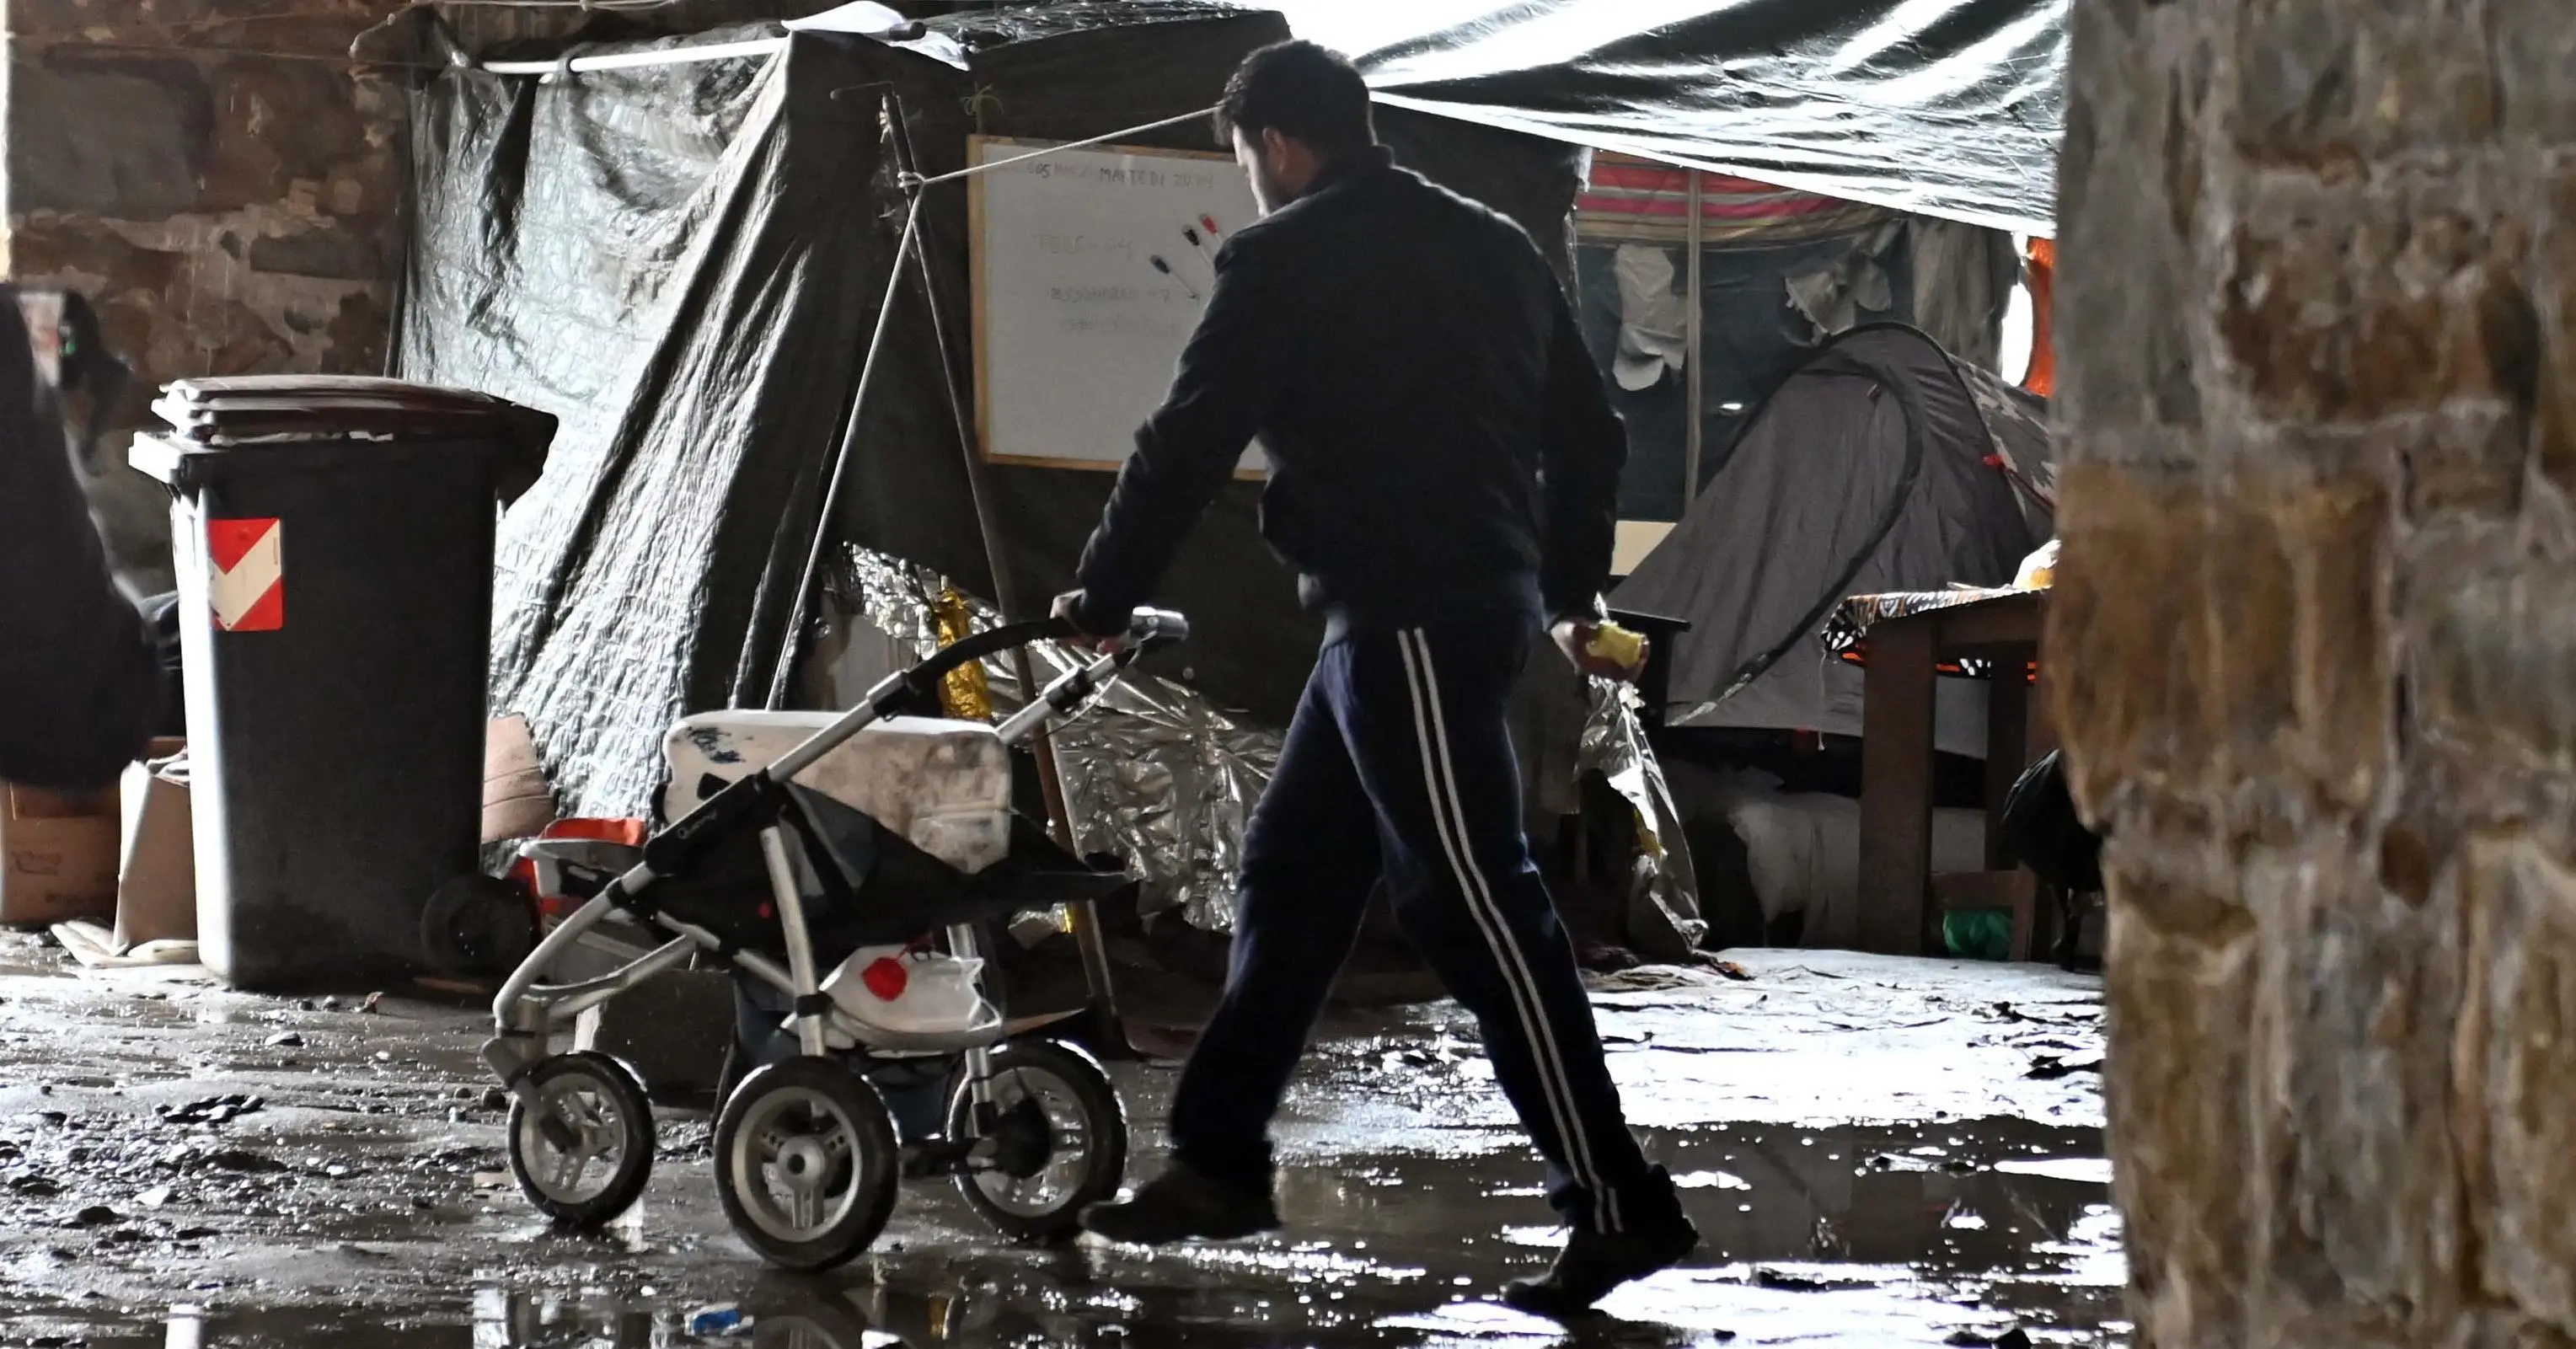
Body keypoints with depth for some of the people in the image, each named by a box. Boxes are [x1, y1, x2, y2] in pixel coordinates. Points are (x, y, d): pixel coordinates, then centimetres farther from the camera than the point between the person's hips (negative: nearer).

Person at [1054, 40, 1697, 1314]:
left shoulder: (1285, 261, -7)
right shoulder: (1494, 249, 16)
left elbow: (1189, 442, -6)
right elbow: (1587, 431, 21)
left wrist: (1100, 596, 6)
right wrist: (1571, 588, 33)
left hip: (1405, 618, -9)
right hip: (1483, 600, 9)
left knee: (1475, 907, -9)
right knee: (1290, 872, 16)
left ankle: (1617, 1203, -11)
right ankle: (1219, 1159, 23)